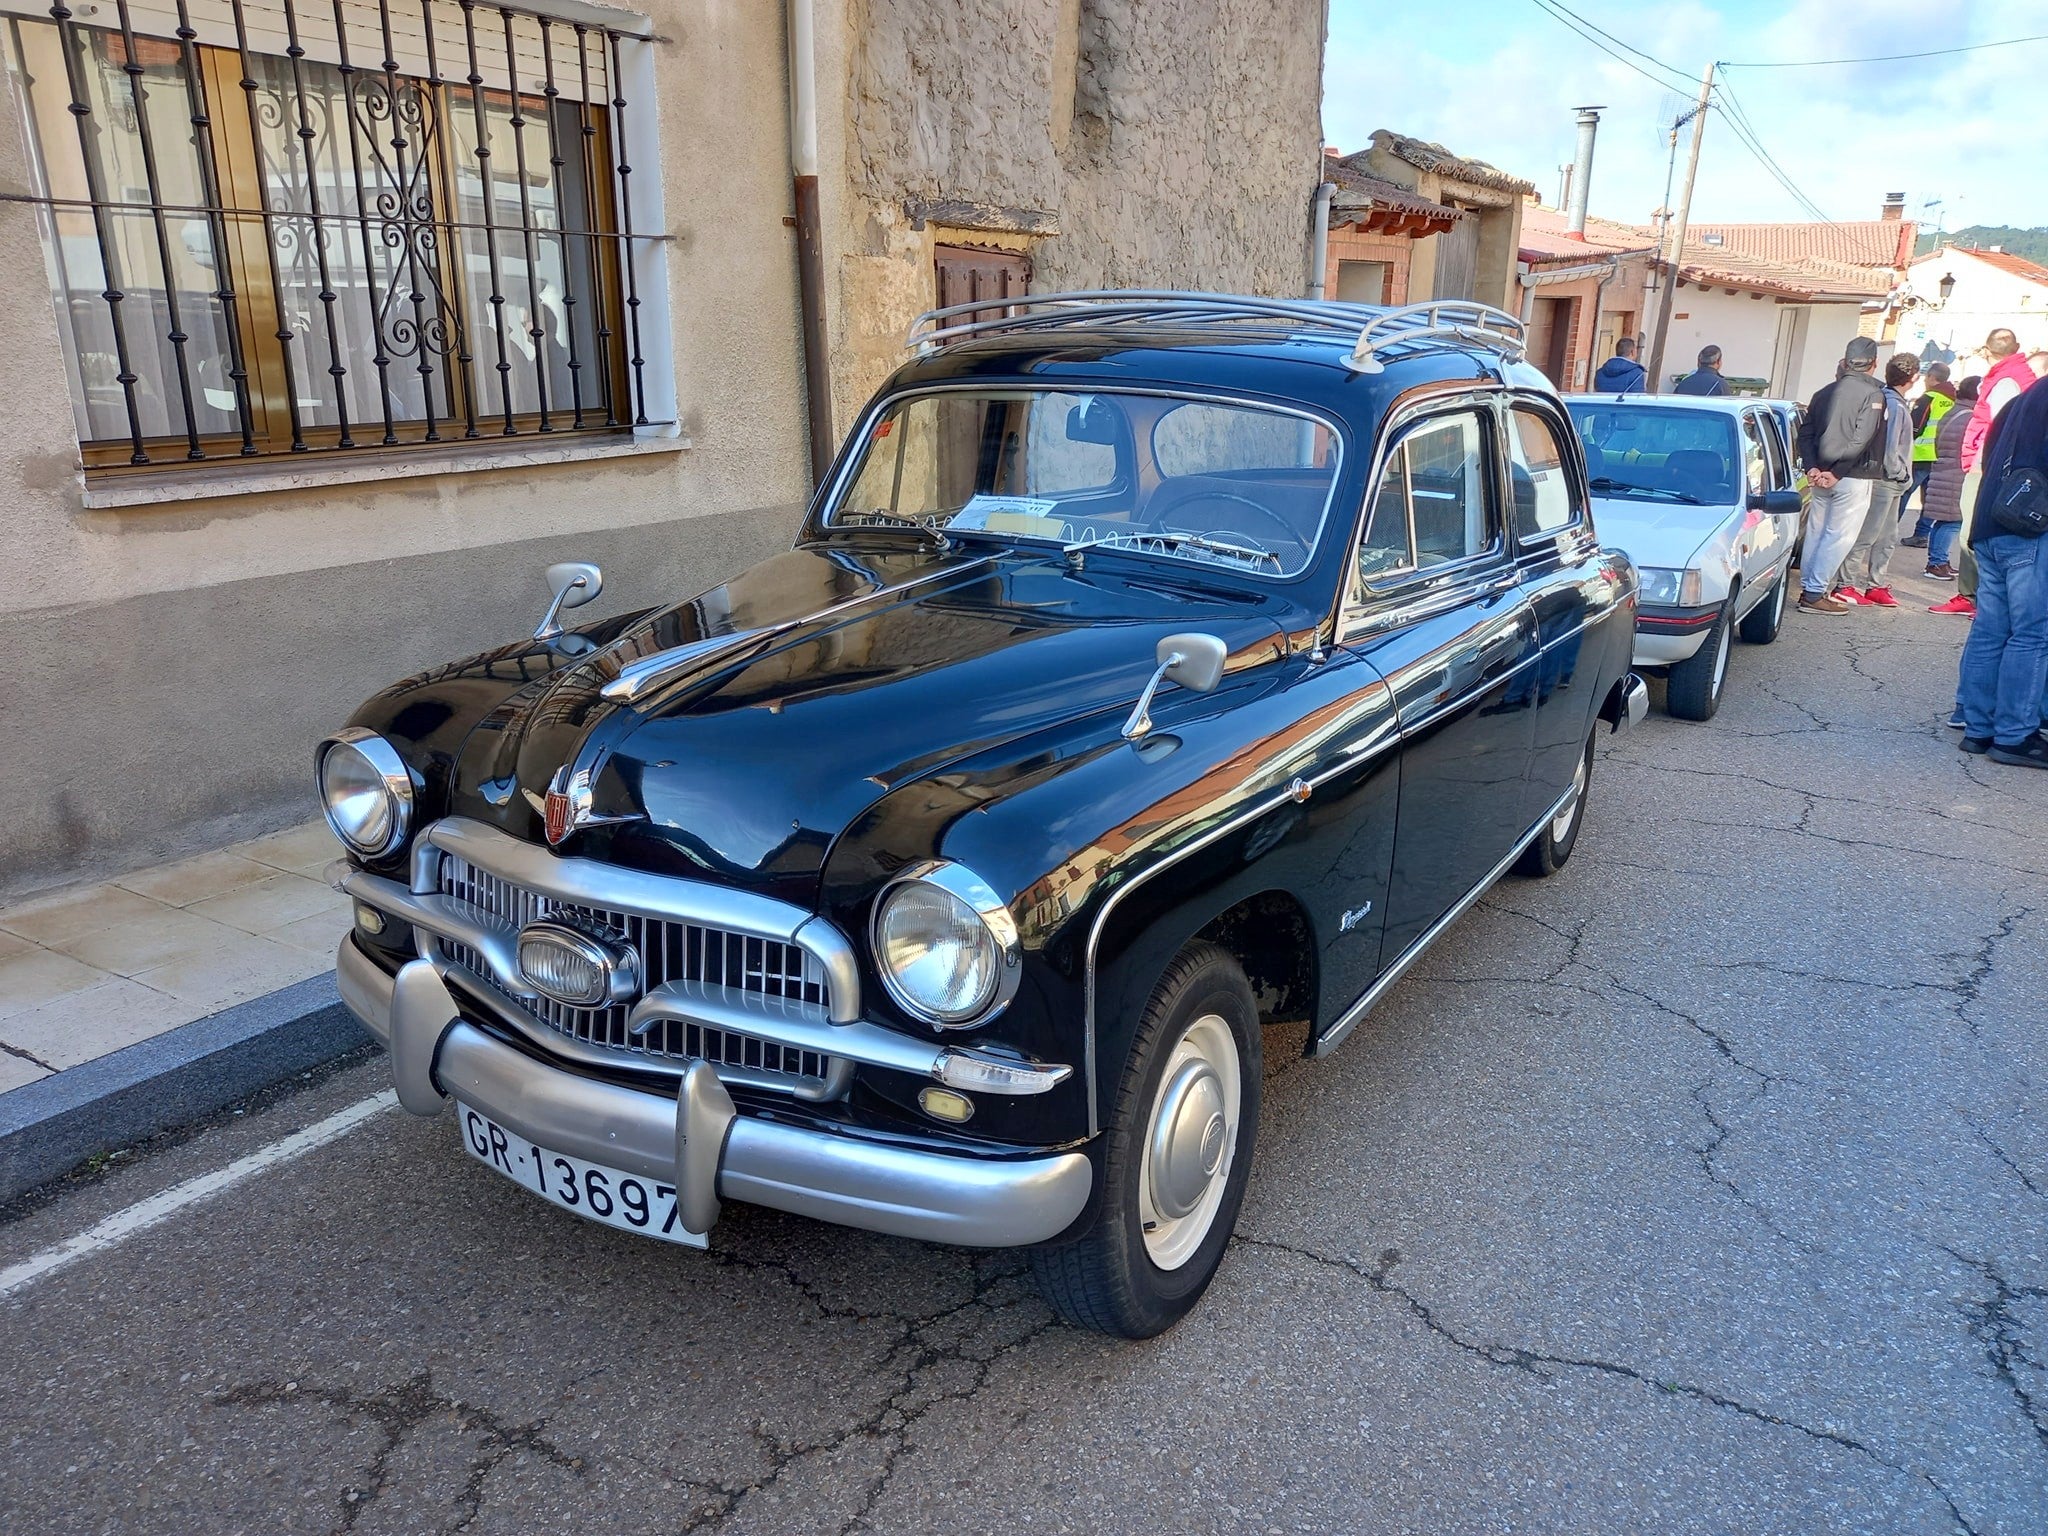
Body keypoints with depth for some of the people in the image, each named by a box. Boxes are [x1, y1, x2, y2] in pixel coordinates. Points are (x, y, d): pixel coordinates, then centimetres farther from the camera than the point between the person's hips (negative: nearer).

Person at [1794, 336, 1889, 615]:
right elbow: (1861, 439, -18)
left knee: (1815, 533, 13)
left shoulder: (1824, 393, 11)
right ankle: (1815, 594, -5)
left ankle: (1808, 588, 19)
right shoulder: (1872, 394, -9)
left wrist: (1812, 468, -1)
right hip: (1854, 477, -6)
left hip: (1821, 475, 7)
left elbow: (1805, 433, 6)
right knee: (1838, 536, -3)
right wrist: (1837, 472, -16)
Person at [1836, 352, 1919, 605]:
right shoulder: (1895, 406, -16)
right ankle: (1848, 585, -2)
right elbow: (1889, 449, -20)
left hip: (1891, 483, 10)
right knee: (1867, 535, -6)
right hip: (1885, 481, -10)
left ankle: (1877, 585, 20)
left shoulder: (1896, 403, 13)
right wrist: (1902, 475, -12)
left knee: (1888, 537, 14)